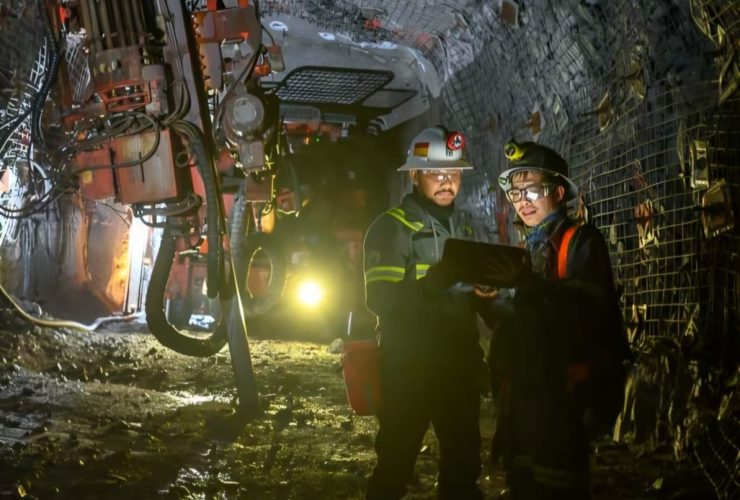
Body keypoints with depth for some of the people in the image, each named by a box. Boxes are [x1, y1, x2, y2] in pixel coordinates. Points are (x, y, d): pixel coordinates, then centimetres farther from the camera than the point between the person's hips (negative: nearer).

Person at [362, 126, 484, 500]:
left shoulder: (459, 225, 16)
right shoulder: (392, 228, -8)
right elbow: (383, 300, -20)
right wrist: (437, 280, -33)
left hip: (458, 362, 7)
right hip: (410, 365, -7)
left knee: (463, 456, 15)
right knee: (397, 459, -2)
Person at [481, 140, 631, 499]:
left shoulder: (581, 241, -4)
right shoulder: (528, 247, 19)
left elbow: (588, 309, -22)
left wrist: (525, 283, -31)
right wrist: (487, 299, -3)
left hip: (565, 391, -8)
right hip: (524, 389, 8)